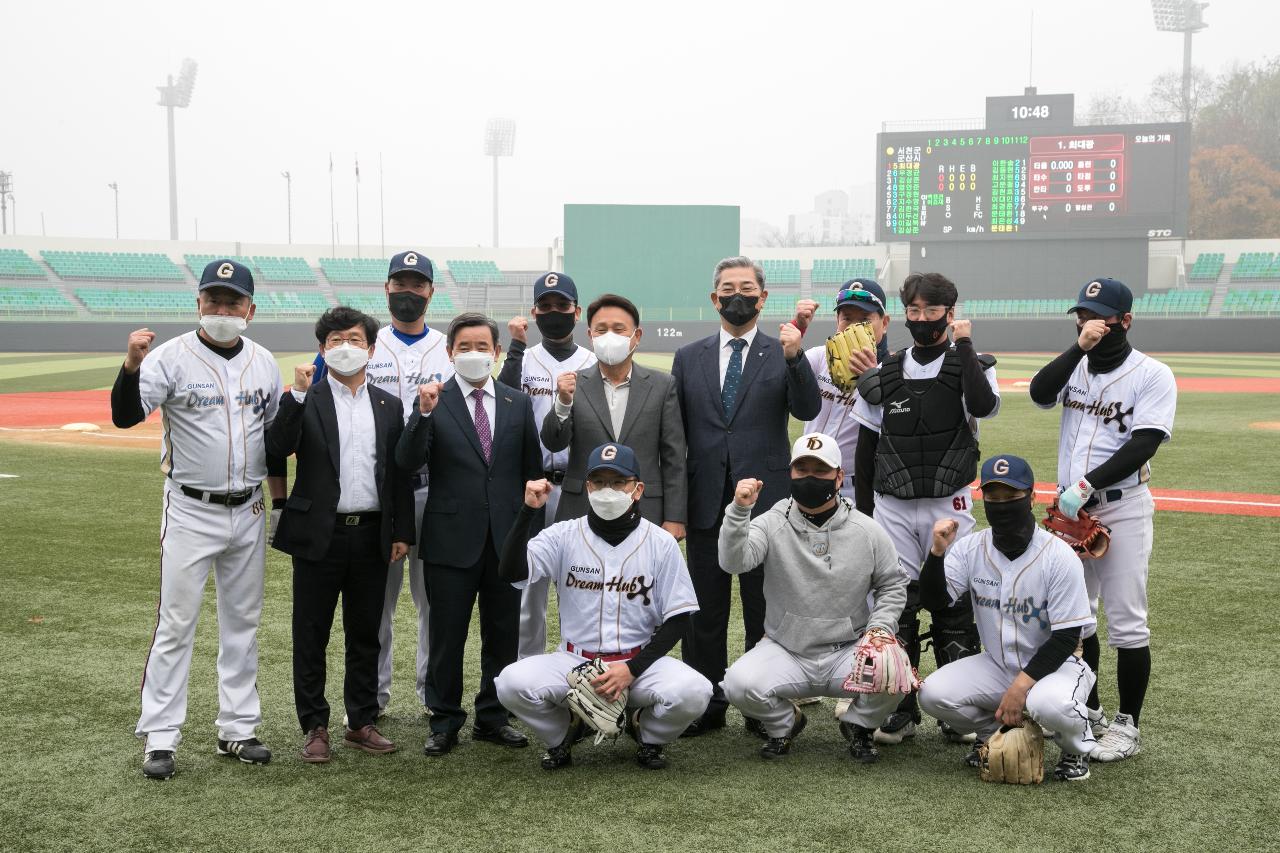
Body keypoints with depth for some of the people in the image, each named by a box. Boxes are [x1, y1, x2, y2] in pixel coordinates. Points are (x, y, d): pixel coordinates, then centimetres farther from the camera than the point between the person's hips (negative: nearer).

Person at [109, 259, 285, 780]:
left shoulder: (263, 362, 5)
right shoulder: (172, 357, -10)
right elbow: (125, 416, -22)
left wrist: (279, 504, 13)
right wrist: (132, 365, -40)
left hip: (248, 512, 5)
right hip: (190, 512, -5)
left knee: (242, 623, 11)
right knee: (176, 624, -2)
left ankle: (237, 729, 21)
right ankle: (159, 738, 4)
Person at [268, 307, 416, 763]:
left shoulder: (388, 405, 9)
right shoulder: (304, 400, 0)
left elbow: (399, 472, 10)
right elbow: (278, 447, -16)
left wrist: (402, 532, 6)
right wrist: (297, 393, -22)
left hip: (371, 535, 3)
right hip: (318, 534, -3)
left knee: (366, 635, 11)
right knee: (311, 636, 4)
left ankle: (361, 722, 23)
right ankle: (315, 727, 14)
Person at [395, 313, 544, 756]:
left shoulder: (518, 404, 7)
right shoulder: (434, 400, -2)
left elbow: (532, 470, 10)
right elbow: (407, 461, -14)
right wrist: (424, 413, -27)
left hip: (506, 537, 3)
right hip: (452, 538, -3)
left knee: (502, 634, 11)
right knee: (447, 636, 5)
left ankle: (492, 718, 24)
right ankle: (444, 723, 17)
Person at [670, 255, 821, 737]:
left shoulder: (782, 354, 4)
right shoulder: (689, 358, 10)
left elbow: (808, 410, -11)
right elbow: (673, 434, 10)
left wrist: (795, 357, -26)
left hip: (764, 499, -2)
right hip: (706, 502, 2)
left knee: (765, 608, 4)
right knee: (705, 609, 8)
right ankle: (707, 705, 18)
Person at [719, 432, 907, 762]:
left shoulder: (867, 531, 2)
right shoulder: (772, 524, -4)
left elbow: (893, 584, 11)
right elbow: (733, 562, -21)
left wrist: (879, 629, -5)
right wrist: (739, 510, -36)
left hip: (848, 650, 1)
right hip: (785, 651, -1)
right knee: (739, 683, -28)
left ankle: (858, 724, 9)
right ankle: (784, 723, 9)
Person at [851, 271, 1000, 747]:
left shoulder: (971, 367, 2)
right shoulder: (882, 377, 7)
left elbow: (985, 405, -23)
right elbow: (865, 452, 10)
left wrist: (964, 345, -14)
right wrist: (864, 517, 7)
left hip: (949, 507, -2)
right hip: (892, 508, 2)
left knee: (954, 607, 1)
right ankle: (901, 710, 13)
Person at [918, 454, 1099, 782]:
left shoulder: (1059, 556, -17)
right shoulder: (970, 548, -5)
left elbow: (1066, 637, -17)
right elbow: (933, 602, -12)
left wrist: (1022, 685, -24)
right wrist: (937, 552, -29)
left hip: (1054, 665, -4)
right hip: (996, 666, 4)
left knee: (1049, 704, -37)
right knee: (933, 693, -19)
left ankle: (1077, 747, 0)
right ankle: (994, 733, 11)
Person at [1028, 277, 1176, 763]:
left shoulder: (1152, 375, -6)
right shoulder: (1075, 366, 9)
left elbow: (1142, 446, -16)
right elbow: (1040, 394, -10)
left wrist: (1086, 486, -23)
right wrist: (1079, 348, -17)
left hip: (1122, 510, -6)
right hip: (1069, 508, 6)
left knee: (1126, 623, -3)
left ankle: (1127, 726, 5)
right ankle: (1087, 709, 28)